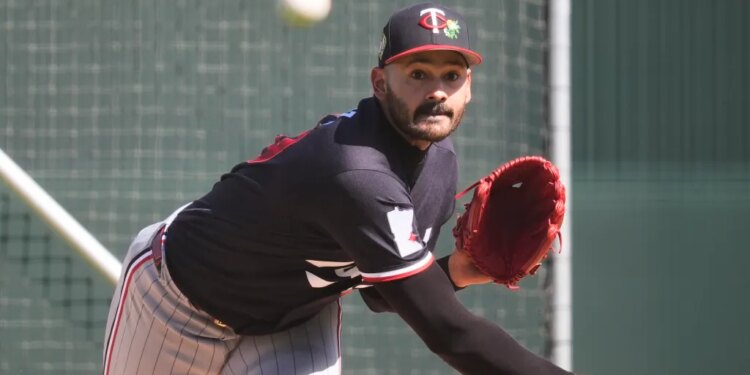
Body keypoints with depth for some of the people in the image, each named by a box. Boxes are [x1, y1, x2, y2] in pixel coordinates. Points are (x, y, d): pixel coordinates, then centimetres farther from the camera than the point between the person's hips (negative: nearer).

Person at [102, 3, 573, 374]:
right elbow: (447, 332, -41)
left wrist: (452, 271, -16)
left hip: (296, 315, 6)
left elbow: (383, 291, 3)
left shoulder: (440, 164, -11)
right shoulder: (357, 174, -40)